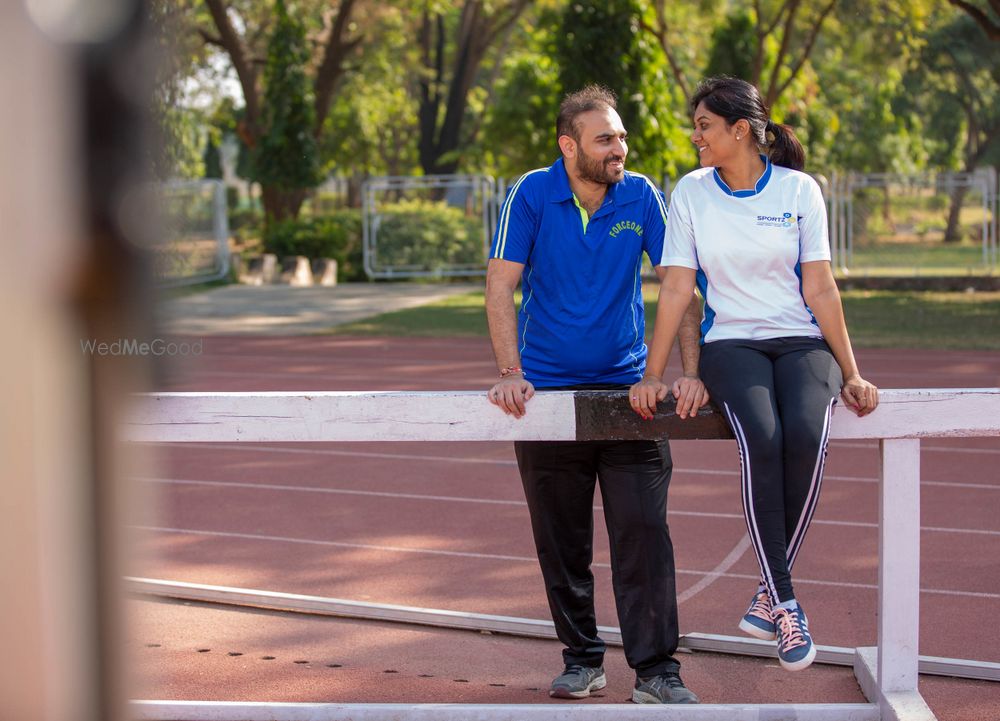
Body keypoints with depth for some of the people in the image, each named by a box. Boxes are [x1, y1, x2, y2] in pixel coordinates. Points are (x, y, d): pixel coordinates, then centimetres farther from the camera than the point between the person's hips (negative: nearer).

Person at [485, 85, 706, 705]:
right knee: (562, 542, 7)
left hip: (627, 385, 0)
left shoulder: (641, 197, -3)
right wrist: (511, 373, -16)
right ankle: (582, 659, 22)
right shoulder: (533, 195, -6)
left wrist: (691, 373, -12)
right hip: (549, 391, 0)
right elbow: (501, 286, -6)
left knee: (644, 532, -8)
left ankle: (657, 671, -3)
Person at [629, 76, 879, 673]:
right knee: (762, 439, -32)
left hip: (802, 342, 0)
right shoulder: (692, 193, 5)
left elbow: (821, 291, 4)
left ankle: (772, 591, -18)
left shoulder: (799, 190, 3)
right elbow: (676, 290, 4)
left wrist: (851, 373, 1)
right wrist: (652, 374, -2)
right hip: (730, 343, 0)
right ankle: (787, 606, -28)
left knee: (807, 434, -33)